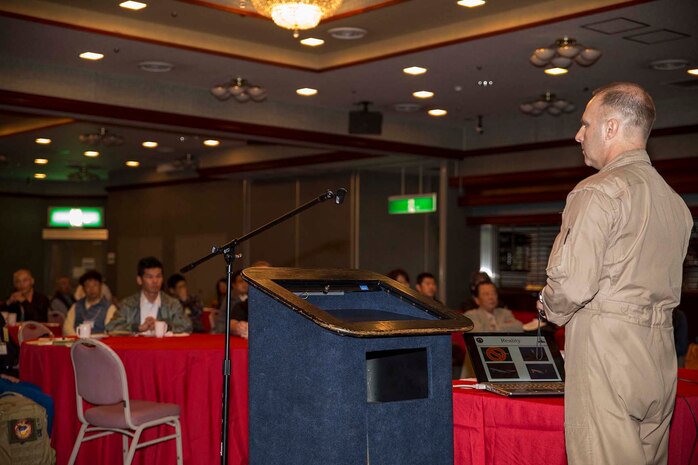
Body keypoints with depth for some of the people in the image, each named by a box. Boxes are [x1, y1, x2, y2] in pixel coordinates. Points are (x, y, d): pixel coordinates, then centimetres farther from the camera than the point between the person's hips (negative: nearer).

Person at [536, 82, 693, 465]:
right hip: (660, 356, 8)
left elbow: (571, 285, -18)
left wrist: (549, 309, 1)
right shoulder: (674, 201, 14)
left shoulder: (597, 192, -12)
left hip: (605, 348, -8)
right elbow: (669, 287, 16)